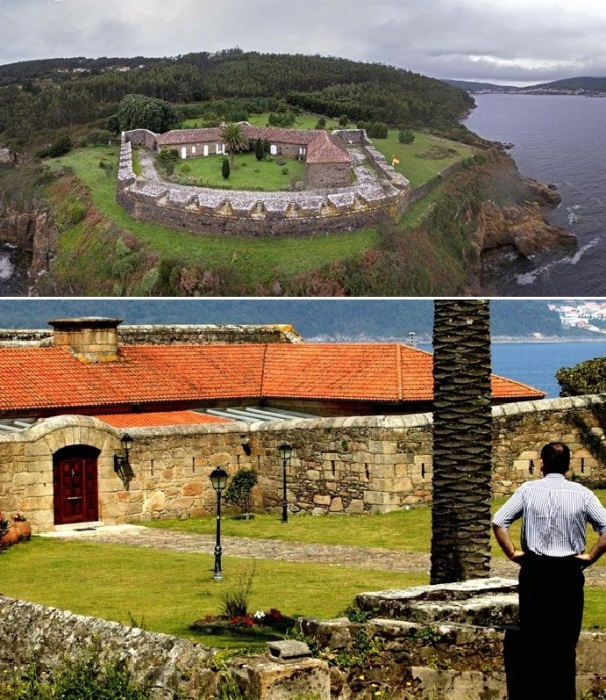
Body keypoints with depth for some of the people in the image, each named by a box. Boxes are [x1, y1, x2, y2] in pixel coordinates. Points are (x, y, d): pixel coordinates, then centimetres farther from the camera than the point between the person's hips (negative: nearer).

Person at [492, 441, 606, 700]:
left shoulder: (528, 490, -3)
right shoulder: (582, 494, -4)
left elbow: (498, 522, -7)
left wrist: (512, 553, 2)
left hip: (534, 570, 0)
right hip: (569, 572, 0)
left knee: (532, 638, 9)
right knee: (565, 642, 6)